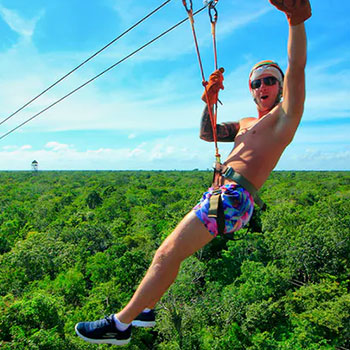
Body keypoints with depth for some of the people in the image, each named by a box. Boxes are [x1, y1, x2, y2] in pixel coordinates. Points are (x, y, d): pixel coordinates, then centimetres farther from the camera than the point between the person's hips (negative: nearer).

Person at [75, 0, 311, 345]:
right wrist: (210, 102, 14)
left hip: (232, 198, -9)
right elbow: (206, 133, 30)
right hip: (217, 194, 9)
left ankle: (120, 324, -3)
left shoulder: (284, 115, 5)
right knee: (169, 252, 15)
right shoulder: (246, 123, 29)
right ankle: (145, 310, 30)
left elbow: (297, 67, -9)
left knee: (168, 254, -12)